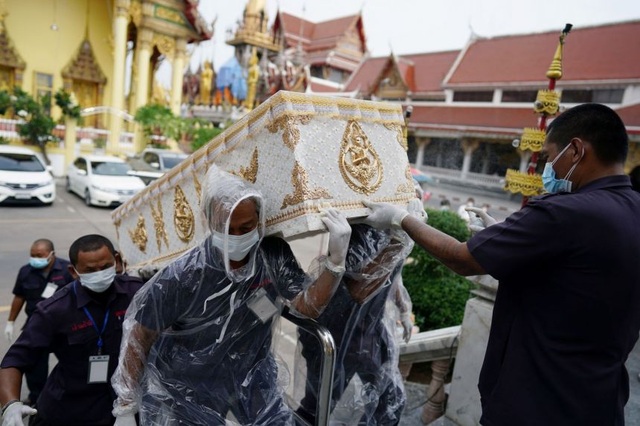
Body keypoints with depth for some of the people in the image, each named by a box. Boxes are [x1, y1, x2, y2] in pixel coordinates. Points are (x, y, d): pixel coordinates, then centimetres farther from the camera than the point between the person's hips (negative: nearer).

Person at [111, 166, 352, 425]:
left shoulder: (274, 254, -18)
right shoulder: (181, 277, -28)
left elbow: (307, 306, -16)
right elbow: (138, 338, -15)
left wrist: (336, 259, -31)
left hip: (251, 375, 3)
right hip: (181, 388, -2)